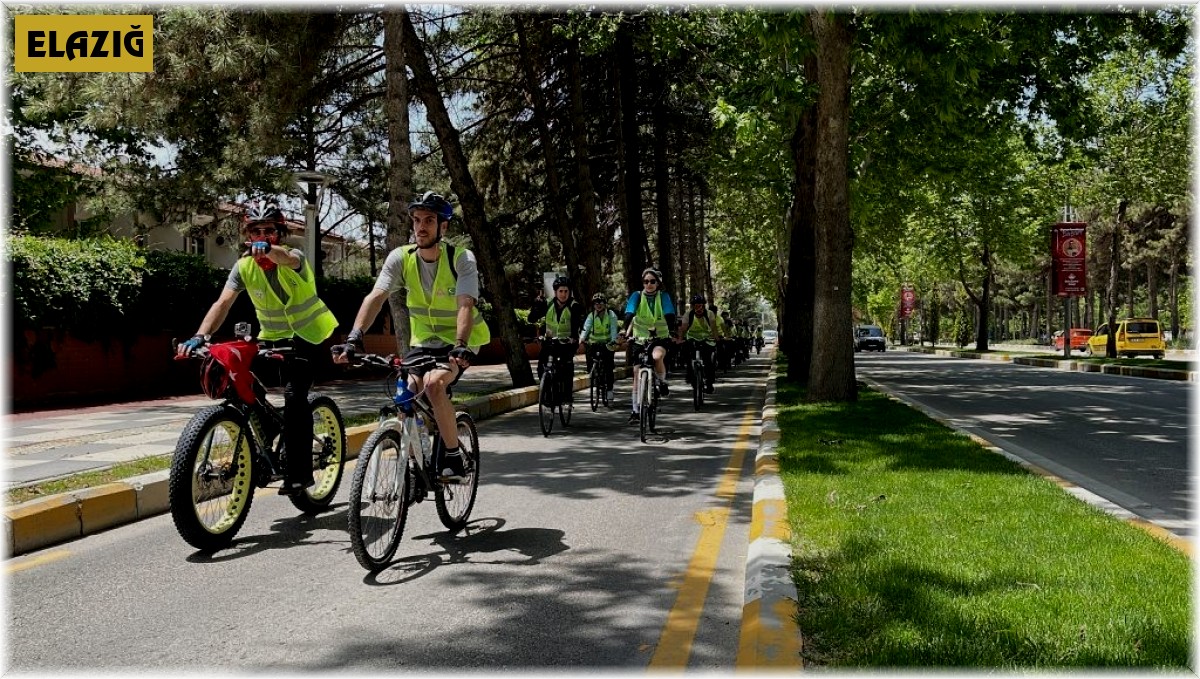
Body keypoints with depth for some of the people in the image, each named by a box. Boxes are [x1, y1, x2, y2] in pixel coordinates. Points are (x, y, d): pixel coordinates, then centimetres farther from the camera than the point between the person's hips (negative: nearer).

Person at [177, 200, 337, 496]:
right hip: (271, 338, 5)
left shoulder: (295, 257, -17)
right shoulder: (244, 266, -6)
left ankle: (299, 472, -12)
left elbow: (286, 258, -43)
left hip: (307, 337, -5)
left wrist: (268, 249, -66)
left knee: (294, 395, -21)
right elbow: (223, 303, -19)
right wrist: (200, 336, -35)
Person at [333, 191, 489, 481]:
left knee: (433, 384, -29)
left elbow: (465, 305, -31)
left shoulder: (461, 259, -19)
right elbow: (375, 297, -22)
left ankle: (454, 456, -12)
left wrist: (460, 346, -47)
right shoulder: (400, 258, -11)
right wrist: (354, 337, -36)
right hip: (423, 340, 4)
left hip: (459, 341, -4)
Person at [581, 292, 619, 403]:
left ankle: (609, 390, -3)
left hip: (607, 344, -2)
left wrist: (613, 341, -33)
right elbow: (586, 328, -15)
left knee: (608, 367, -11)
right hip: (593, 343, 2)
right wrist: (582, 339, -33)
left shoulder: (611, 315, -8)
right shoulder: (591, 316, -3)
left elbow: (613, 329, -17)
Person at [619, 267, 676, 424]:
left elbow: (670, 316, -18)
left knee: (657, 357, -35)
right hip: (640, 339, 2)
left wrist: (672, 331, -37)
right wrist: (625, 329, -39)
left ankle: (662, 382, -6)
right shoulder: (637, 296, -7)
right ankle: (635, 409, 11)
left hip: (660, 337, -2)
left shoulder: (663, 296, -7)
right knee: (637, 374, 0)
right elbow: (629, 313, -21)